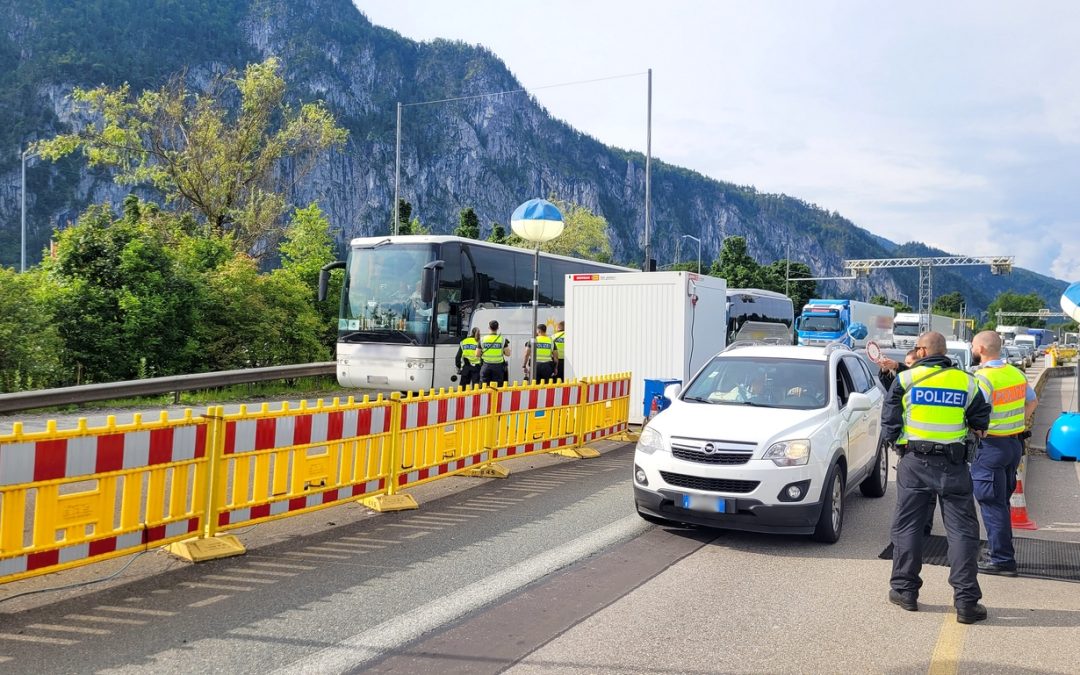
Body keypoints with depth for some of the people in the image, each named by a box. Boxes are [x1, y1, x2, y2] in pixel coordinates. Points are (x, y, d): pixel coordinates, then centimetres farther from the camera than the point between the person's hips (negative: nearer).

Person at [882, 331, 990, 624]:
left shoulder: (905, 379, -3)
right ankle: (967, 601, 4)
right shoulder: (967, 382, 2)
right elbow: (981, 423, 8)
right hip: (954, 465, 1)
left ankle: (904, 590, 17)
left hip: (915, 462, -1)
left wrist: (896, 440, 16)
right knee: (962, 530, 4)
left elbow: (889, 424, -1)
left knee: (907, 526, 9)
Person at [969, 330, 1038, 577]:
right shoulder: (1016, 373, 7)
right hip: (1014, 443, 8)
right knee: (1002, 500, 19)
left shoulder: (983, 378, -19)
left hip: (991, 446, -8)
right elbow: (1032, 402, 21)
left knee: (992, 504, -2)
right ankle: (999, 548, 30)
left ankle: (1002, 559, 1)